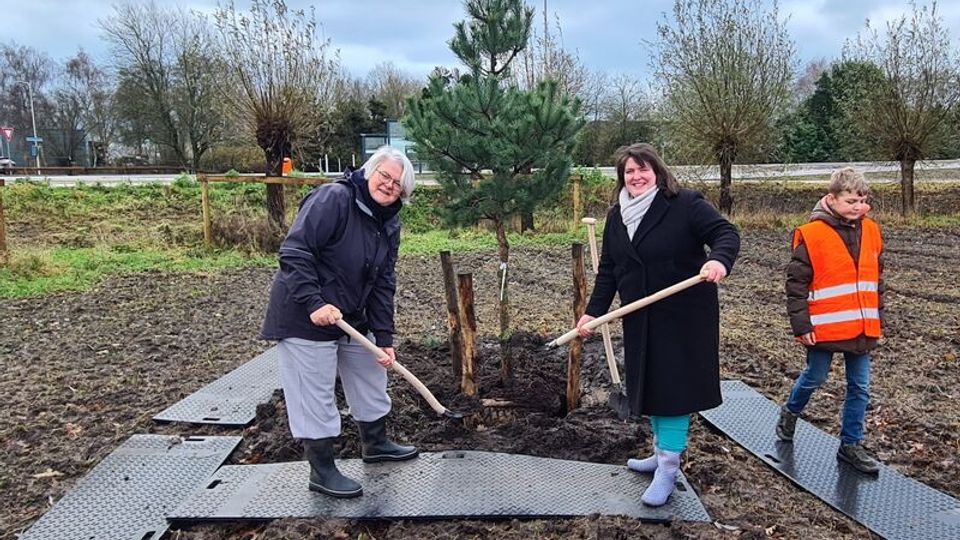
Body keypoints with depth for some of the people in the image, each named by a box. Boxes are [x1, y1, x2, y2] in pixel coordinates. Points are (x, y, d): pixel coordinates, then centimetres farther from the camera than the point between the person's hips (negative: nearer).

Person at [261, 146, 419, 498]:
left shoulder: (389, 225, 5)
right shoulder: (333, 199, -20)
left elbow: (383, 285, 6)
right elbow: (294, 252, -25)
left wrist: (384, 338, 1)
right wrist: (314, 303, -30)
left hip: (352, 317, 9)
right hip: (305, 317, -9)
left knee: (371, 380, 21)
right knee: (315, 396, -1)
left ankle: (375, 444, 42)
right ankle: (322, 472, 15)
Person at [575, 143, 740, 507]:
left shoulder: (685, 204, -9)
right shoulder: (616, 217, 9)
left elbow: (726, 233, -17)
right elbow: (608, 270, 11)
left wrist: (720, 259, -39)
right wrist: (594, 311, 4)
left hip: (683, 315, -6)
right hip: (640, 319, 6)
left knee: (675, 384, -3)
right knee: (649, 383, 13)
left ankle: (668, 467, 6)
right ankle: (663, 453, 30)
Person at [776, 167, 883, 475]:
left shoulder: (871, 231, 5)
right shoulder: (812, 235, -12)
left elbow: (876, 278, 15)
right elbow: (796, 282, -11)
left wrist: (877, 318, 15)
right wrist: (801, 324, -13)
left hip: (862, 328, 5)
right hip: (824, 327, -5)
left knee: (860, 387, 10)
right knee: (815, 378, 10)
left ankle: (851, 444, 23)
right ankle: (790, 412, 38)